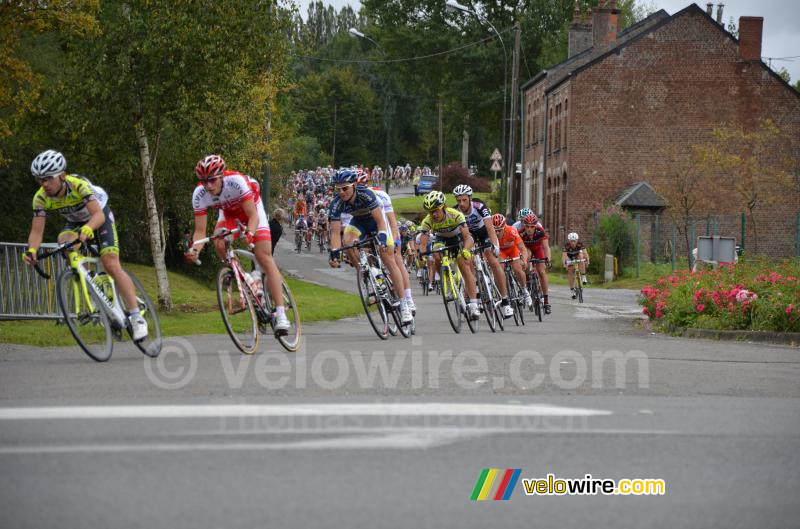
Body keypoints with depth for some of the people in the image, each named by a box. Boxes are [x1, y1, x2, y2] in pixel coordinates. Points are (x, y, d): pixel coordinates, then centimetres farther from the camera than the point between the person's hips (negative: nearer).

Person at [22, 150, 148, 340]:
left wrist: (86, 229, -67)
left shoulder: (79, 185, -37)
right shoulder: (41, 198, -25)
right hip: (75, 223, 4)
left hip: (99, 216, -4)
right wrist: (32, 250, -49)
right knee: (64, 241, -30)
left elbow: (98, 215, -46)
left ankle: (136, 316, -13)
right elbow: (36, 231, -28)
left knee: (111, 265, -18)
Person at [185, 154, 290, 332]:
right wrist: (195, 249, -44)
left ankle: (281, 313, -16)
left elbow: (253, 216, -35)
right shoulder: (199, 195, -28)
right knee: (220, 244, -27)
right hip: (229, 213, 3)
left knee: (264, 258, -14)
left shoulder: (236, 181, -38)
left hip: (251, 207, -3)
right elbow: (200, 230, -25)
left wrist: (250, 233, -55)